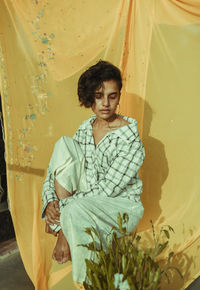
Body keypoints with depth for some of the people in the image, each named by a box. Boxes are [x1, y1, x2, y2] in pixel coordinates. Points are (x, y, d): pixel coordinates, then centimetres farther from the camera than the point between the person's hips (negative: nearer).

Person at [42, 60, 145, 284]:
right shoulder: (85, 129, 0)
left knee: (75, 210, -39)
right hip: (87, 197, 6)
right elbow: (56, 167, 2)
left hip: (122, 205, -6)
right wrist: (50, 201, -16)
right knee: (64, 144, -17)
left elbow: (106, 190, -23)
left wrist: (62, 207, -23)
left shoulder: (129, 138, -20)